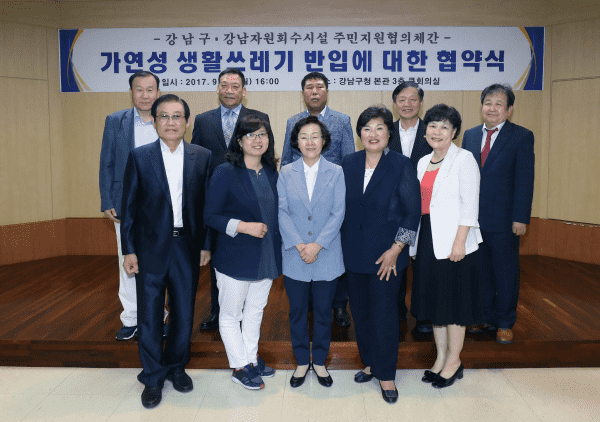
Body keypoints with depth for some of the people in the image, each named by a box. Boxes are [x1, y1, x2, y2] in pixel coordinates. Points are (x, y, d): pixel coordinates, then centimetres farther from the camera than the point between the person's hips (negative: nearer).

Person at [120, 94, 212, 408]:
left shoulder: (202, 157, 1)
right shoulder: (139, 157, -1)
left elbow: (206, 204, 3)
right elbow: (129, 206, 0)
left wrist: (206, 244, 1)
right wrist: (128, 250, -3)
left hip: (187, 247, 1)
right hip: (150, 248, -1)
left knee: (184, 314, 12)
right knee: (149, 317, 8)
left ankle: (176, 367, 35)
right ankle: (153, 377, 26)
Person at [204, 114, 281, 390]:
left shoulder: (271, 173, 6)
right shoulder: (225, 173, -13)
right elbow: (210, 215, -13)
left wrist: (278, 248, 8)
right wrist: (243, 227, -23)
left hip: (267, 257, 6)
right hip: (235, 258, -5)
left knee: (255, 310, 19)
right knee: (230, 315, 7)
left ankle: (252, 358, 36)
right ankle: (240, 367, 24)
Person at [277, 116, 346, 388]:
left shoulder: (336, 173, 0)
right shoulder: (286, 173, 3)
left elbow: (338, 213, -6)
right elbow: (282, 212, -3)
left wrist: (317, 245, -14)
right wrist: (299, 245, -14)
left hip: (327, 255, -1)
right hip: (294, 256, 1)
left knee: (323, 311, 10)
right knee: (297, 311, 11)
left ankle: (319, 361, 29)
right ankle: (302, 362, 29)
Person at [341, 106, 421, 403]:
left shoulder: (401, 165, -7)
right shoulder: (349, 164, 4)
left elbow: (413, 211, -7)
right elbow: (341, 206, 10)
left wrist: (395, 250, -12)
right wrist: (342, 244, 7)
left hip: (386, 255, -4)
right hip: (354, 253, 4)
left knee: (384, 312, 3)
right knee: (360, 309, 13)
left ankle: (386, 374, 21)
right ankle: (369, 362, 33)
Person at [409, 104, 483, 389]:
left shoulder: (464, 159, -6)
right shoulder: (423, 163, 13)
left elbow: (470, 205, -11)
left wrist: (459, 242, -18)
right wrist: (412, 241, 9)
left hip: (454, 242, -7)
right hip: (427, 240, 7)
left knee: (455, 300, 3)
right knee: (433, 299, 13)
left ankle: (454, 361, 19)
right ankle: (440, 358, 27)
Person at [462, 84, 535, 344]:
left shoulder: (522, 137, -4)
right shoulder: (470, 135, 9)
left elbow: (525, 180, -8)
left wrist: (520, 218, -13)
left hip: (503, 220, -4)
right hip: (473, 218, 4)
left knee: (505, 272, 9)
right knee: (480, 270, 14)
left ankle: (505, 323, 24)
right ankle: (485, 316, 30)